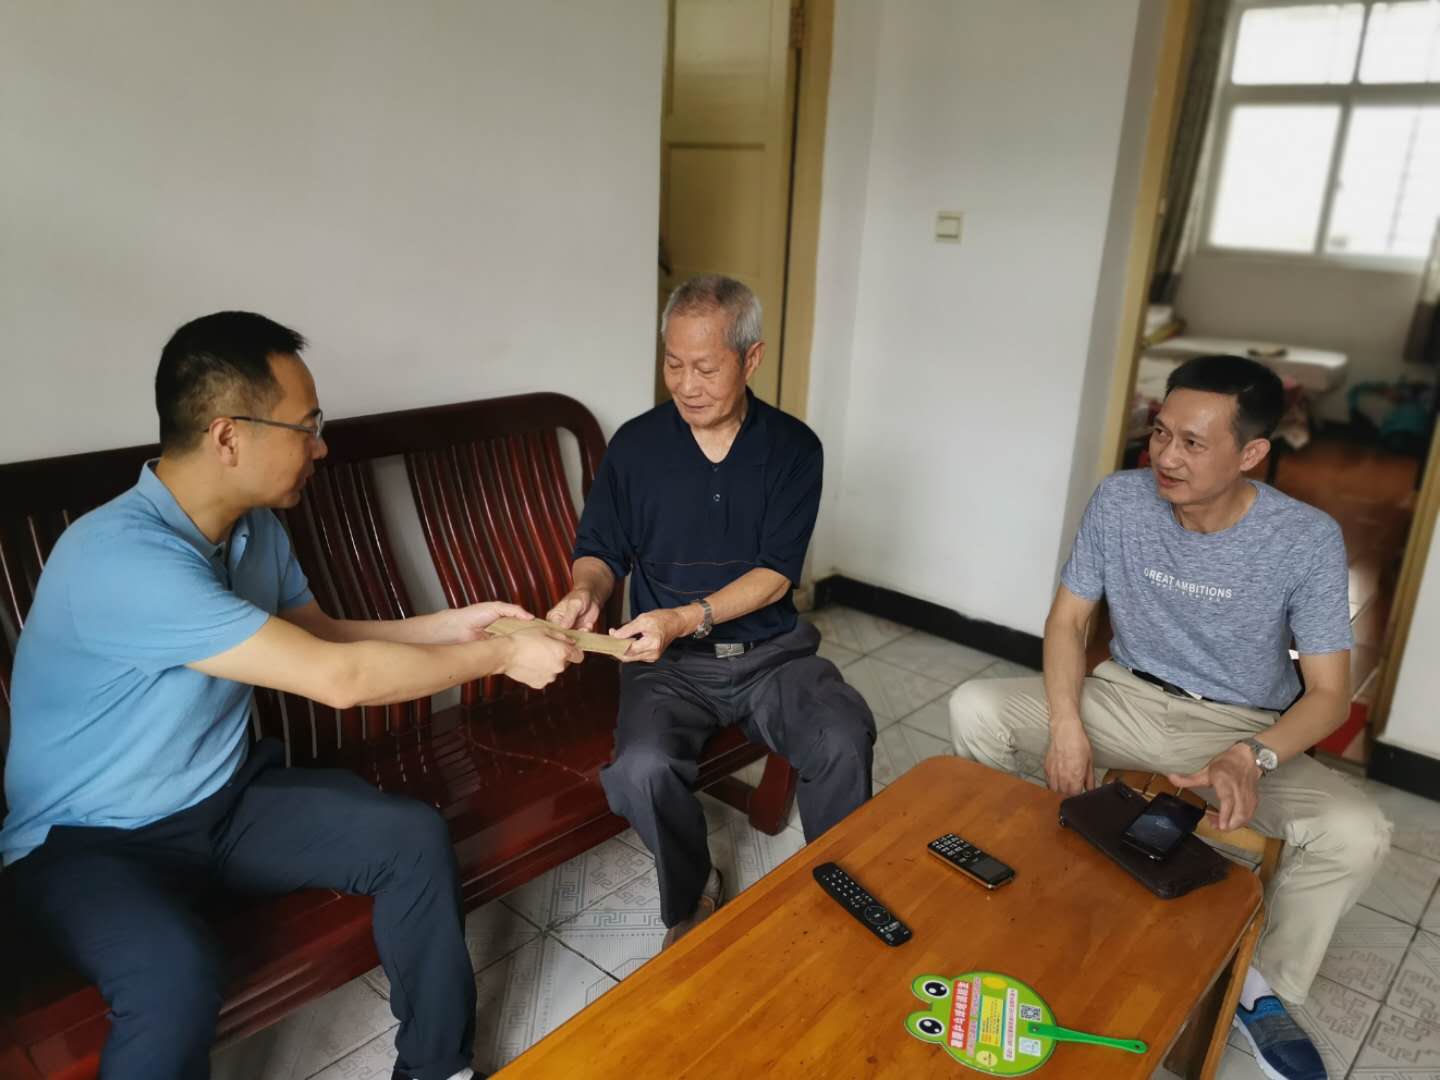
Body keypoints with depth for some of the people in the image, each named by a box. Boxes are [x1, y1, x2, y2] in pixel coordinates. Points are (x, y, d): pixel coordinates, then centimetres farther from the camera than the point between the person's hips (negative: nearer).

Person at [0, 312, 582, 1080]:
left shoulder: (255, 527, -3)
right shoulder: (121, 556, -31)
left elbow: (321, 635, 13)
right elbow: (337, 678, -33)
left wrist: (453, 624, 1)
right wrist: (501, 657, -23)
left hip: (226, 797, 7)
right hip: (90, 837, -7)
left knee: (414, 839, -11)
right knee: (178, 976, -36)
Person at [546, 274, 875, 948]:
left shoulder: (791, 448, -1)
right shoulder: (636, 444, 2)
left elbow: (775, 576, -8)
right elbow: (601, 550, 9)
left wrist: (685, 617, -23)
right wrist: (585, 591, -15)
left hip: (769, 649, 0)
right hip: (669, 662, 0)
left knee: (846, 741, -27)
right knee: (642, 769, -28)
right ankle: (690, 901, 4)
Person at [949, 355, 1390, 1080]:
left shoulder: (1308, 540, -18)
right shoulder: (1120, 501, -13)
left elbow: (1329, 693, -13)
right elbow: (1068, 619, -5)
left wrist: (1250, 756, -33)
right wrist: (1066, 728, -20)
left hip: (1243, 728, -1)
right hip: (1128, 697, 2)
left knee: (1356, 835, -28)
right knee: (975, 708, -19)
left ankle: (1264, 988, 2)